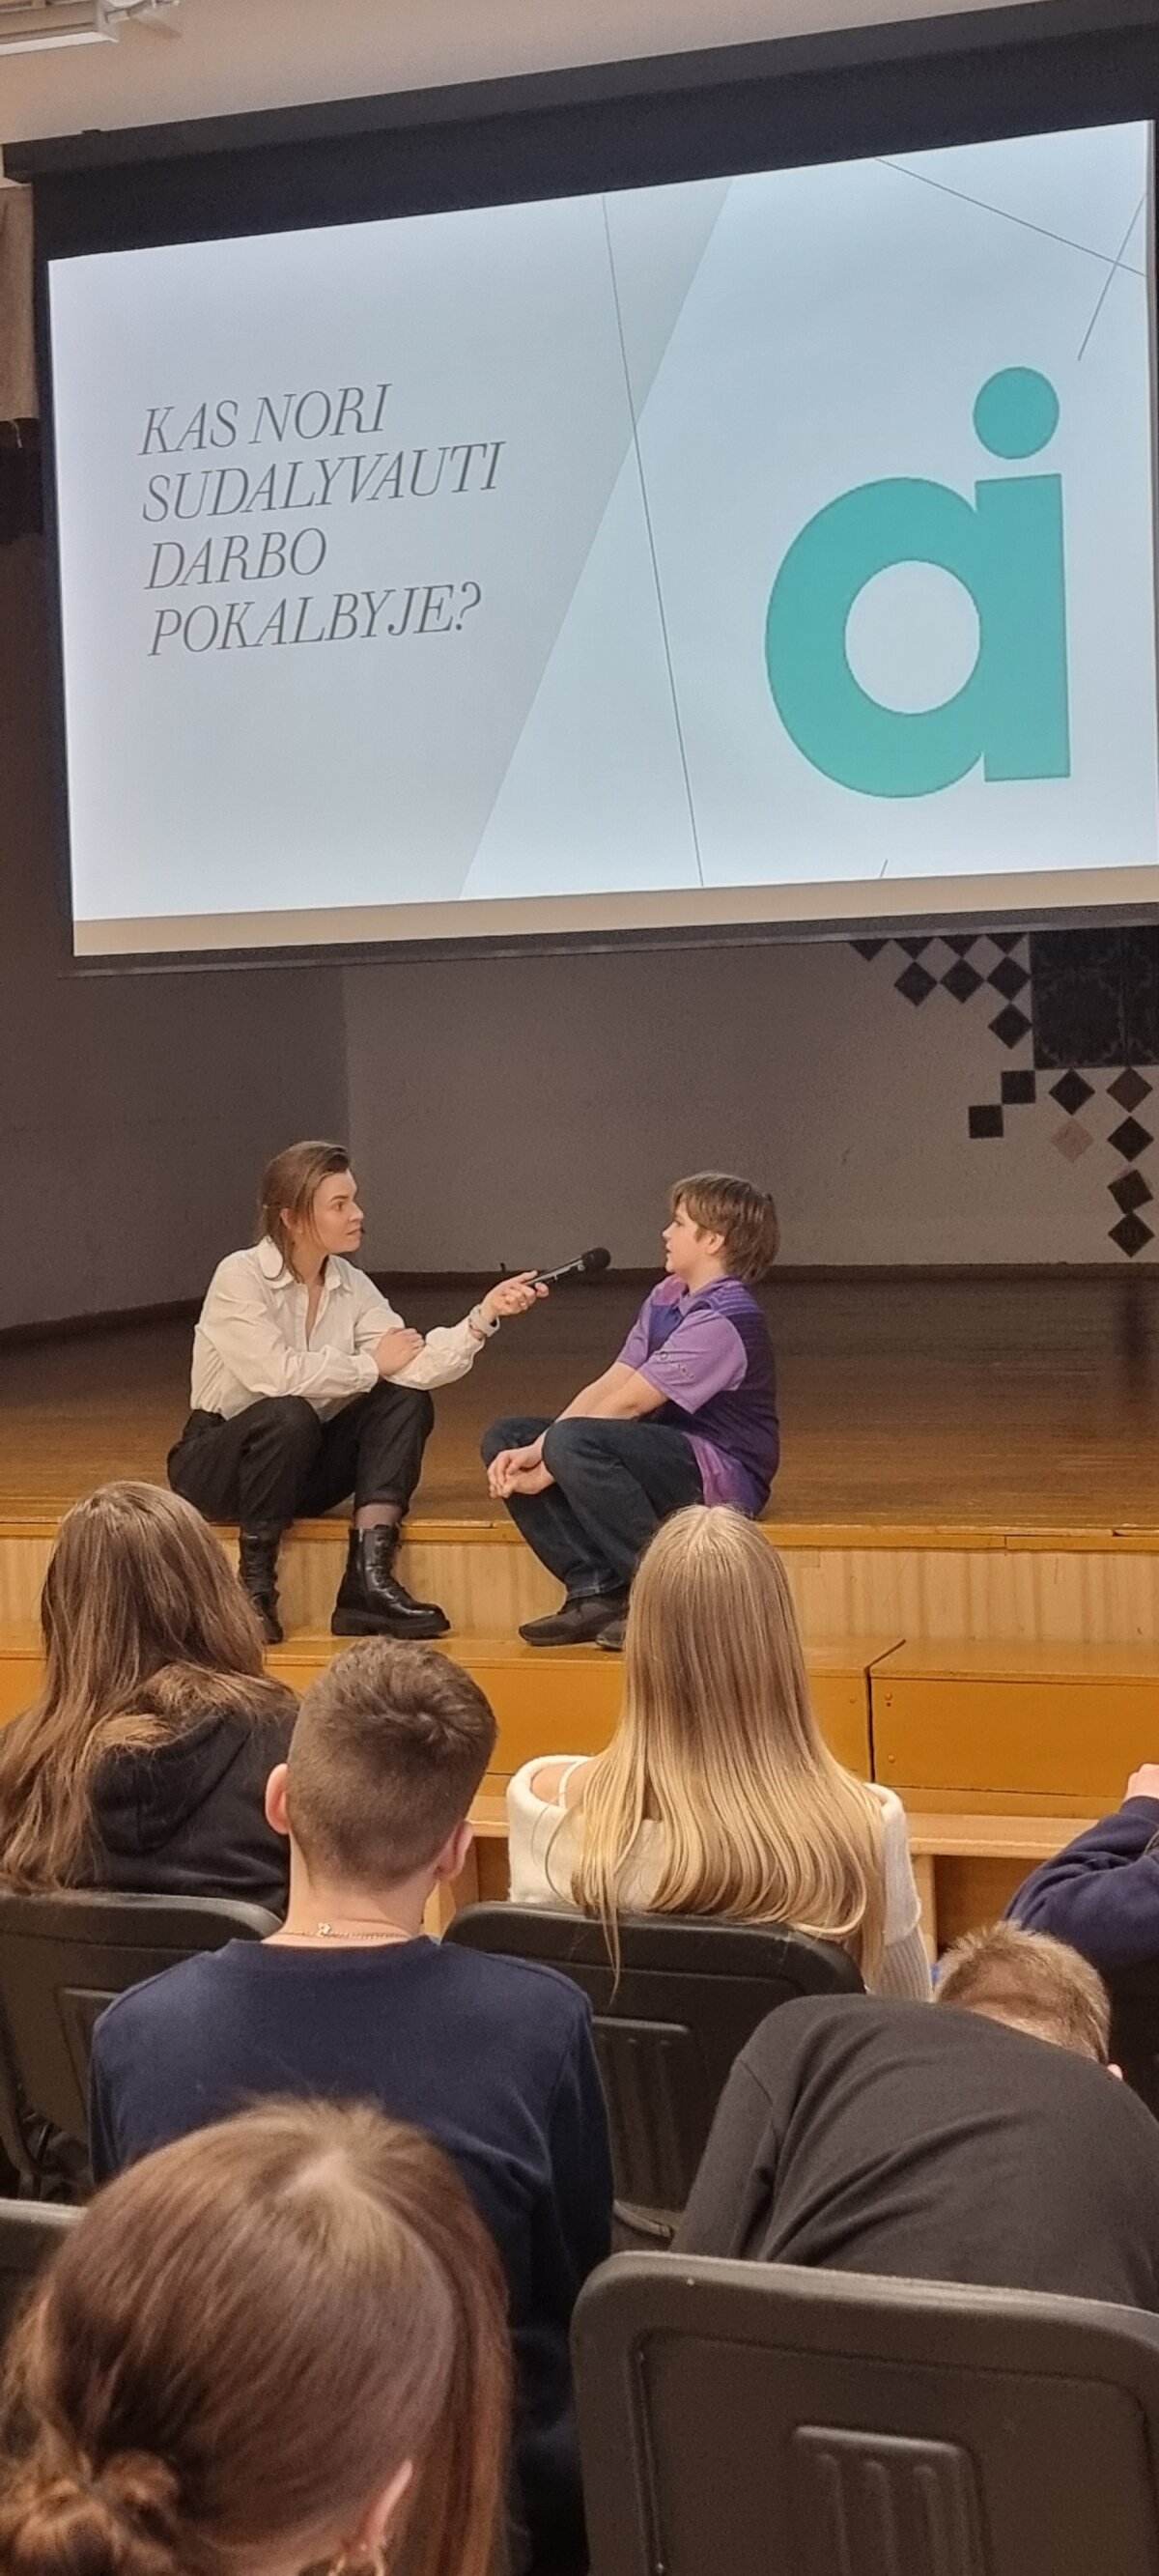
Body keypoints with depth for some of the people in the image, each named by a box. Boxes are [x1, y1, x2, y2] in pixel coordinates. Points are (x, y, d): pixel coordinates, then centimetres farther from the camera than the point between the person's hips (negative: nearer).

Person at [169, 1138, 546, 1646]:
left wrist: (484, 1315, -28)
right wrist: (373, 1364, -18)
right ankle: (255, 1588, -21)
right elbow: (278, 1375, -30)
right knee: (290, 1417, -36)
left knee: (408, 1403, -14)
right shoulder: (240, 1277, -17)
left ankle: (370, 1579, -26)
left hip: (302, 1466, 6)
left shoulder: (351, 1286, 0)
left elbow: (415, 1368, -13)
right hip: (217, 1466, -6)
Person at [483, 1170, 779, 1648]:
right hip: (666, 1454, 10)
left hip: (722, 1476, -10)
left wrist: (541, 1460, -16)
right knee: (505, 1438, 0)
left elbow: (627, 1404, -20)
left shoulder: (724, 1320, -18)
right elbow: (607, 1385, 3)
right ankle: (594, 1592, -11)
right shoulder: (667, 1298, 11)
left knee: (572, 1442, -33)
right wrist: (533, 1453, -10)